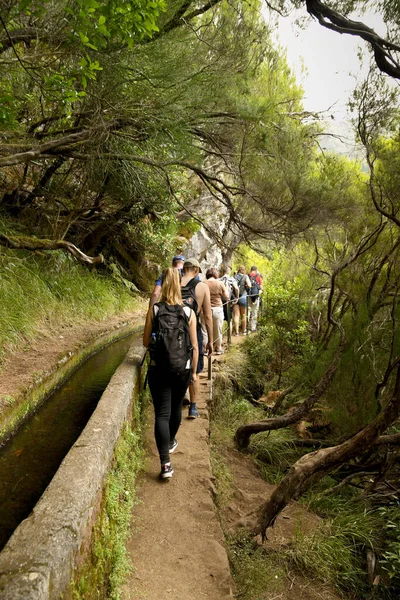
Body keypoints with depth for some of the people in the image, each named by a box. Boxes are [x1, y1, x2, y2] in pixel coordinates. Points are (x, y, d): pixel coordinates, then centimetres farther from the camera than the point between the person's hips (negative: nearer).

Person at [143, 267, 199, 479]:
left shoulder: (154, 310, -8)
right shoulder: (188, 313, -6)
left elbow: (146, 342, -2)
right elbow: (194, 347, -3)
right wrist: (194, 371, 9)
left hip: (158, 369, -1)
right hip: (182, 370, 2)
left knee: (162, 413, 2)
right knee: (176, 407, 23)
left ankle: (165, 463, -6)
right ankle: (170, 442, 46)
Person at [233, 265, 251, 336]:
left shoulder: (234, 277, 3)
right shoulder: (245, 276, -3)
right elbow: (249, 285, -13)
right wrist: (245, 286, 7)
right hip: (243, 297, -1)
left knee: (236, 315, 4)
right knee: (243, 315, 12)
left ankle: (236, 332, 2)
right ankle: (244, 331, 22)